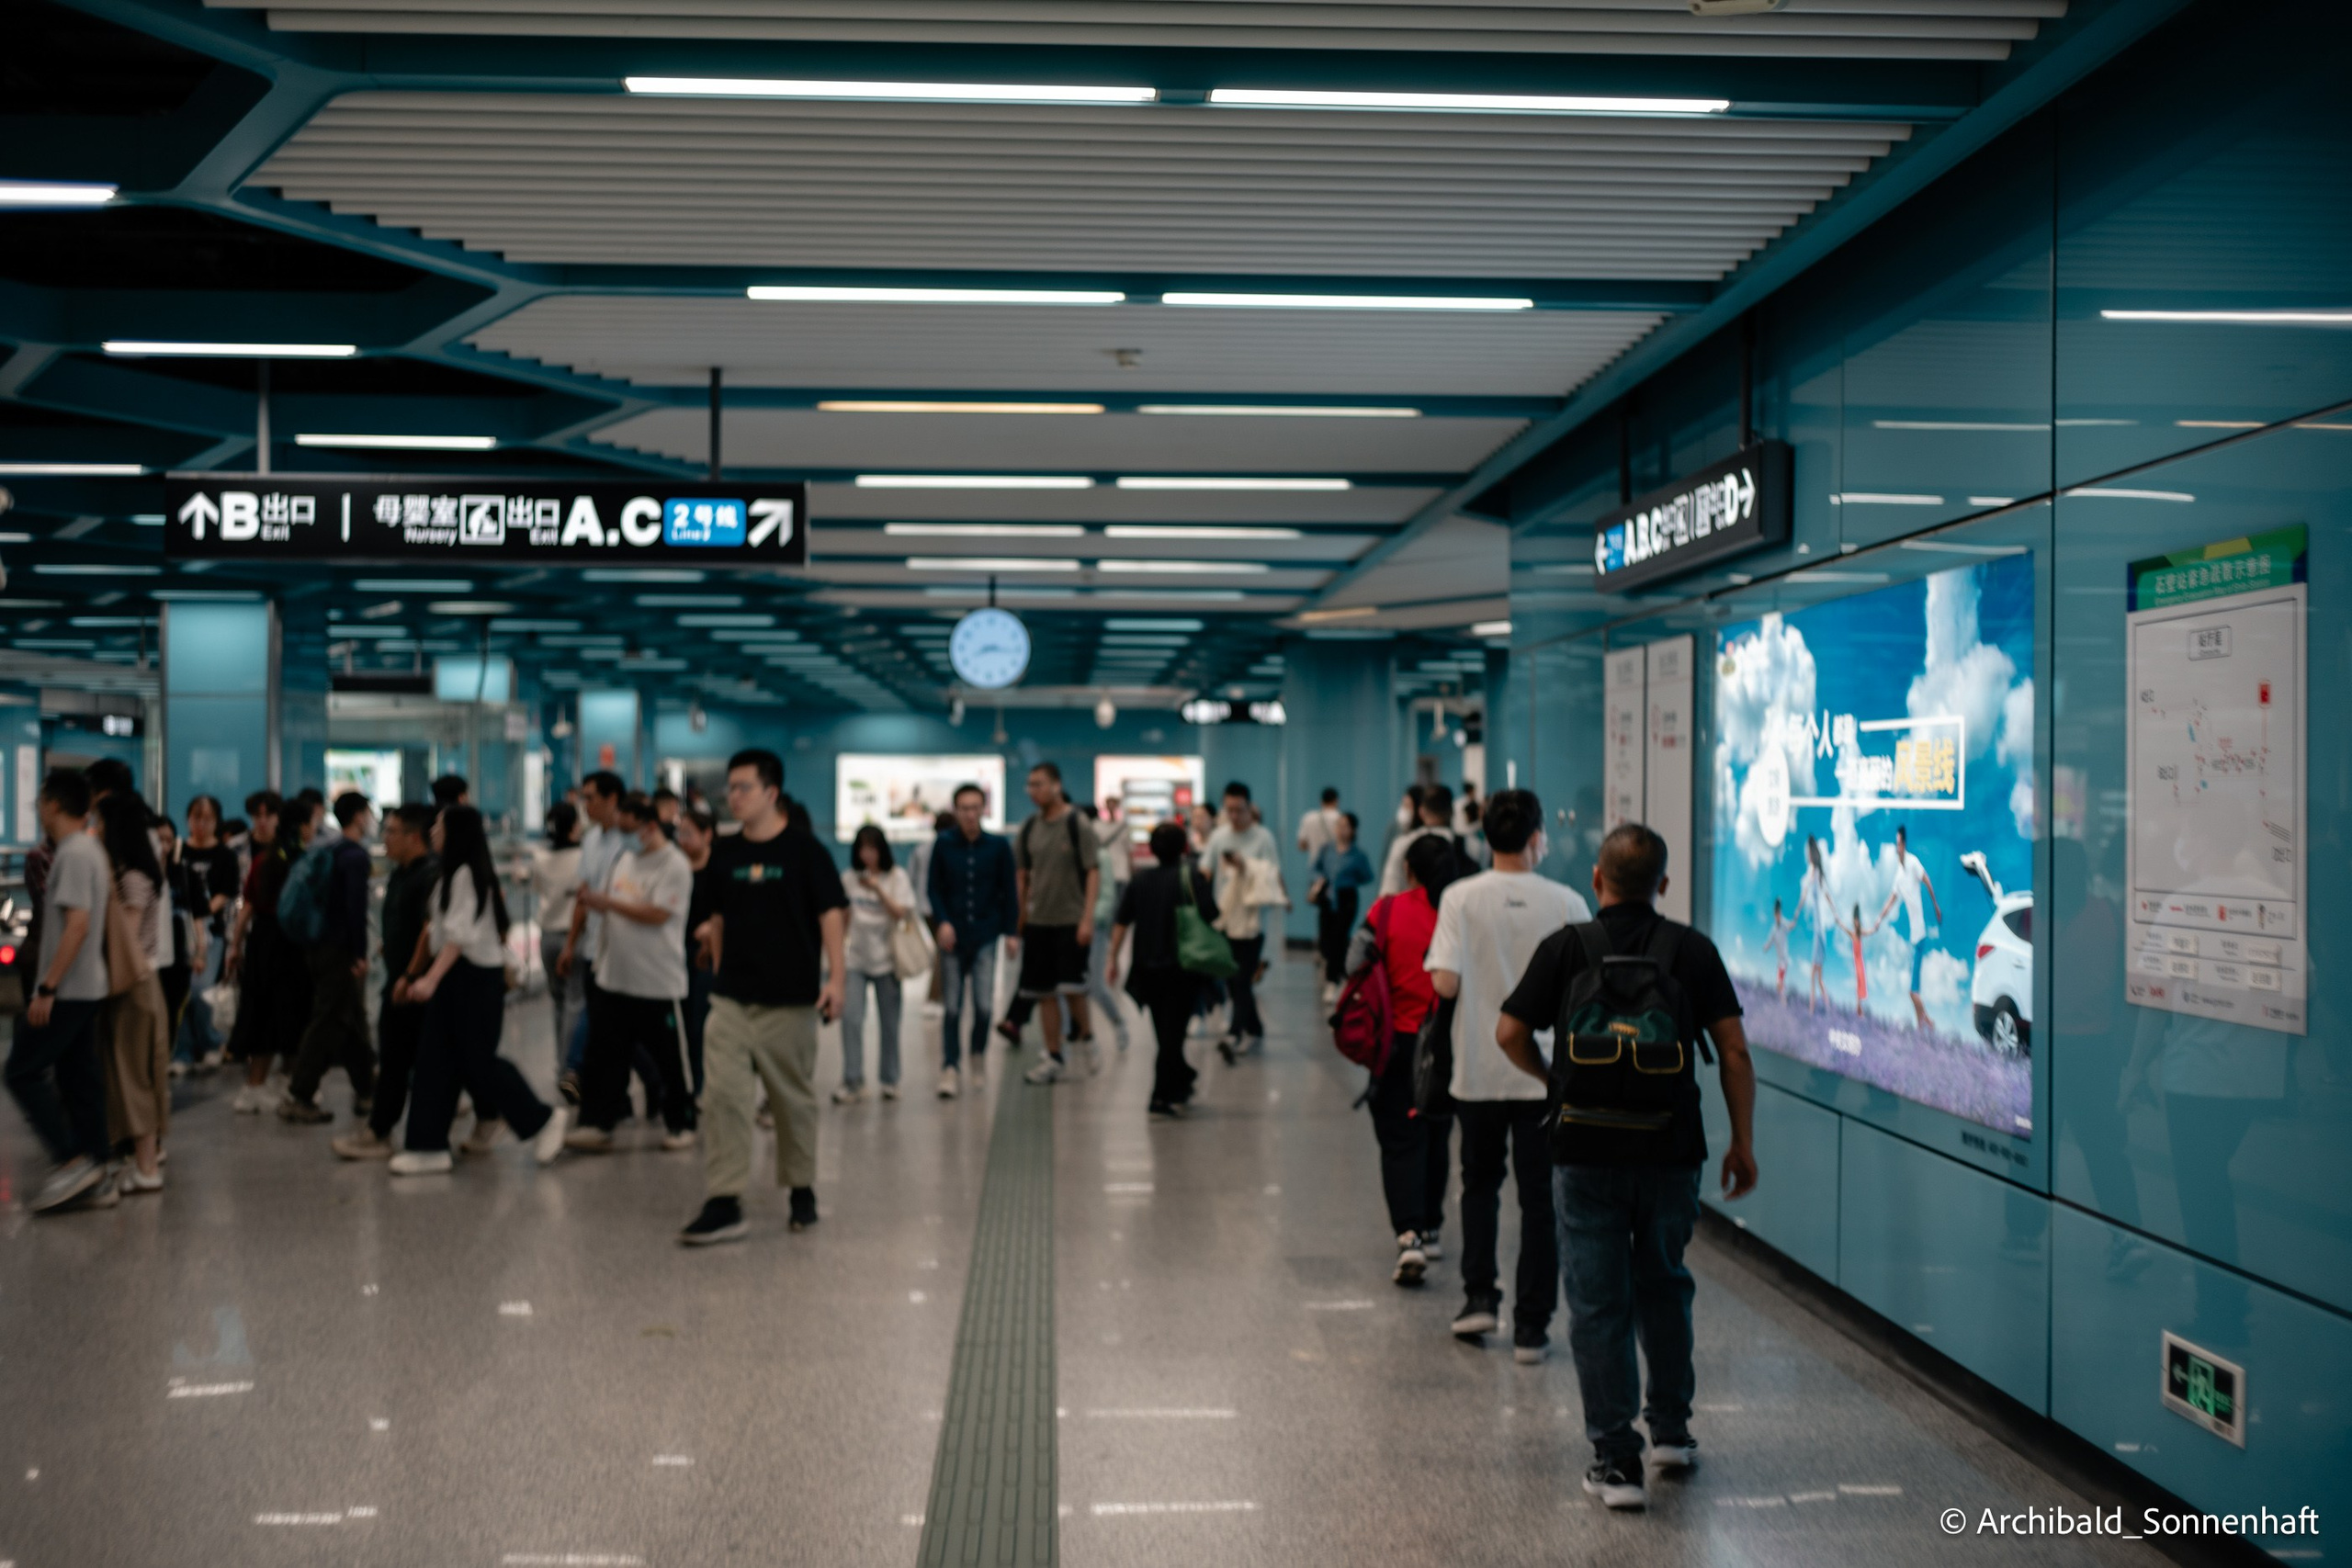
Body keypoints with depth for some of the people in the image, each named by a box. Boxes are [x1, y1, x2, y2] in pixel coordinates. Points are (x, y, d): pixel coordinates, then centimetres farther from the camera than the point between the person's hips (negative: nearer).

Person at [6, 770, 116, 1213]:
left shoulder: (73, 854, -15)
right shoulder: (91, 849, 14)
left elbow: (77, 924, -23)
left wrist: (47, 988, -23)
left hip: (64, 990, -9)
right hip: (88, 988, 9)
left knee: (24, 1072, -5)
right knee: (80, 1077, 10)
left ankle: (72, 1161, -7)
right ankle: (96, 1179, 12)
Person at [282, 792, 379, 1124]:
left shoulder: (329, 851, 15)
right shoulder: (356, 855, -13)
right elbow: (356, 907, -20)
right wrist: (360, 955, -18)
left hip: (321, 947, 9)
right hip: (341, 951, -9)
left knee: (354, 1022, 16)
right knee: (329, 1024, -5)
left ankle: (366, 1091, 23)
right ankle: (298, 1097, -5)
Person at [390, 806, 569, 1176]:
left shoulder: (467, 874, -16)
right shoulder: (450, 875, 14)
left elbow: (461, 935, -24)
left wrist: (431, 978, -32)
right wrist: (412, 974, 18)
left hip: (475, 975, -9)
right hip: (453, 973, 9)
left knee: (478, 1060, -3)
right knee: (435, 1059, 5)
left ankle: (542, 1120, 13)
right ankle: (429, 1146, 7)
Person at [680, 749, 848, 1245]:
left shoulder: (804, 850, -6)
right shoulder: (724, 852, 8)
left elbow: (831, 914, -9)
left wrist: (835, 977, -18)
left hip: (790, 1000, -3)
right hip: (732, 999, 4)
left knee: (794, 1098, 8)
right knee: (722, 1095, -7)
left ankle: (802, 1190, 25)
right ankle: (723, 1204, -5)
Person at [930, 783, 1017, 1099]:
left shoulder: (998, 846, 1)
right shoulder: (943, 845, 0)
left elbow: (1009, 891, 4)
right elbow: (934, 889, 3)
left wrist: (1011, 932, 0)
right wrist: (942, 922, -11)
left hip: (985, 935, 0)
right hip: (952, 936, 0)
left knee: (984, 1004, -5)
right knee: (951, 1007, 0)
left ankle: (979, 1054, 22)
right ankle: (950, 1069, 6)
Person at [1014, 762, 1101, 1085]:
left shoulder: (1078, 823, -7)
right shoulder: (1030, 827, 7)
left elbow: (1093, 872, -8)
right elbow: (1022, 875, 14)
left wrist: (1087, 918, -15)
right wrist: (1018, 917, 8)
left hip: (1071, 921, -5)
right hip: (1037, 922, 5)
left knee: (1071, 989, -11)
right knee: (1043, 993, 5)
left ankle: (1087, 1039, 15)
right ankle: (1053, 1058, 14)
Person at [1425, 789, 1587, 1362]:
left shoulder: (1461, 898, -8)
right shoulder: (1567, 904, -7)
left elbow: (1445, 982, -13)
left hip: (1478, 1069, 1)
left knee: (1480, 1182, 21)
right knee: (1540, 1197, 7)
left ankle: (1480, 1297, 14)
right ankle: (1530, 1327, 9)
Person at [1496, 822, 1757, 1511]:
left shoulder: (1566, 949, -3)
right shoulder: (1693, 950, 1)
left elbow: (1510, 1033, -5)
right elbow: (1734, 1051, -2)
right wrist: (1742, 1142, 5)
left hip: (1586, 1149, -2)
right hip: (1672, 1147, 2)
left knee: (1598, 1303, 4)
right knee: (1663, 1286, 22)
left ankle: (1617, 1460, 4)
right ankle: (1671, 1429, 29)